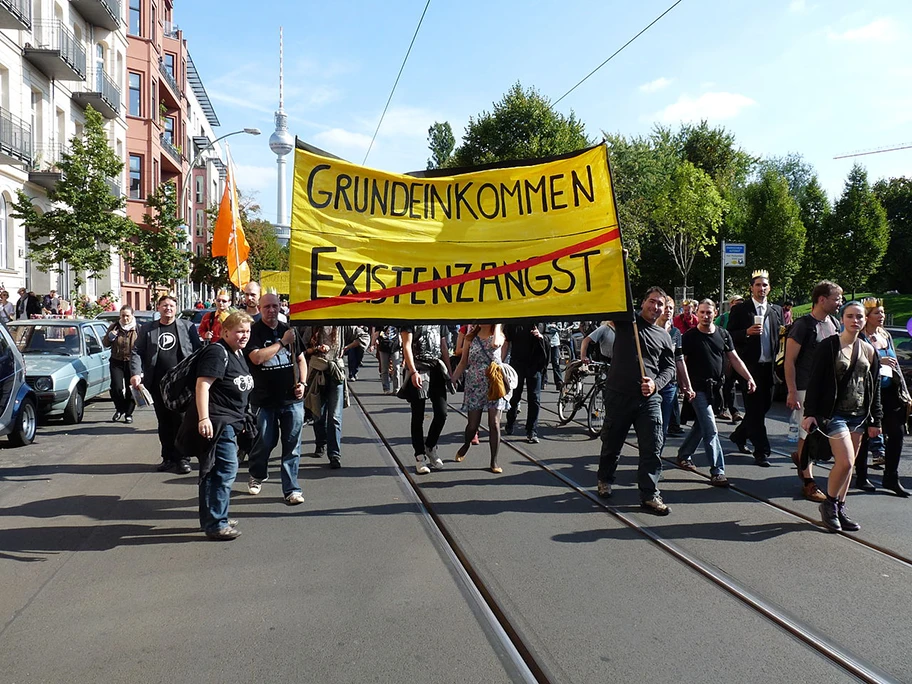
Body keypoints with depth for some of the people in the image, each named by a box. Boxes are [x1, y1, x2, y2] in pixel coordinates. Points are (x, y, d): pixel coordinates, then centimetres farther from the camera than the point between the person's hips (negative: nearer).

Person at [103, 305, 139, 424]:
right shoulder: (114, 327, 5)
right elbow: (105, 343, 12)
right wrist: (109, 337, -8)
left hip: (131, 362, -2)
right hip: (117, 362, 2)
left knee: (130, 390, 4)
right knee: (116, 388, -6)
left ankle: (128, 413, 19)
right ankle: (120, 409, 19)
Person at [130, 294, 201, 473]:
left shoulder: (187, 326, 6)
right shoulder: (147, 329, 11)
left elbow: (198, 351, 4)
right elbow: (137, 352, 8)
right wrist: (136, 373, -7)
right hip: (158, 383, 3)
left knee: (181, 421, -4)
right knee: (164, 423, 9)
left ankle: (182, 458, 4)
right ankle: (168, 457, 18)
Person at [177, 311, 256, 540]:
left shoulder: (238, 353, 16)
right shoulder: (218, 353, -15)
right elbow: (202, 384, -24)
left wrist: (240, 421, 29)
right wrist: (203, 418, -31)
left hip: (230, 422, 10)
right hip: (216, 422, -10)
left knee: (214, 471, 17)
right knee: (226, 469, -10)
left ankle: (213, 518, 27)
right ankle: (215, 524, -3)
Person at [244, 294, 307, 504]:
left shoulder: (289, 330, 10)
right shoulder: (254, 331, -3)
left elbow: (301, 359, 18)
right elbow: (257, 357, -19)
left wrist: (302, 383, 3)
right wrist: (282, 342, -17)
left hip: (292, 399, 3)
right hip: (264, 399, -3)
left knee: (292, 446, 3)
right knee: (265, 441, 7)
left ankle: (291, 489, 11)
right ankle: (256, 475, 35)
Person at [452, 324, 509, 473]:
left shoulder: (499, 336, 2)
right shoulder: (471, 338, 6)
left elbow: (495, 344, -24)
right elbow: (463, 362, 7)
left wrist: (497, 326, -12)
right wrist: (451, 380, 0)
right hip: (474, 385, 1)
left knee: (494, 423, -3)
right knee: (473, 424, 6)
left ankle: (494, 462, 6)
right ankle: (466, 445, 38)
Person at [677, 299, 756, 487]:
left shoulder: (723, 334, 6)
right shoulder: (689, 336, -8)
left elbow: (734, 359, 9)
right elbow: (681, 362, -9)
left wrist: (749, 378, -1)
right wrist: (687, 386, -19)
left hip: (715, 387, 5)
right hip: (698, 388, -5)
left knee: (701, 425, 17)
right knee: (710, 430, -9)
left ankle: (684, 455, 36)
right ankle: (717, 471, -7)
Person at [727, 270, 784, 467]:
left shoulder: (777, 310, 13)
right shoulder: (740, 310, -1)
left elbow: (779, 336, 15)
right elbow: (730, 336, -4)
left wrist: (778, 359, 4)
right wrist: (747, 332, -20)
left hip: (769, 366, 5)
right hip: (749, 365, -5)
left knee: (764, 405, 12)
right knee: (755, 408, -5)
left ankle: (739, 435, 33)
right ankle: (761, 451, -2)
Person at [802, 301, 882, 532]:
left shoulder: (869, 351, 9)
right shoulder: (828, 346, -6)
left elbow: (875, 387, 14)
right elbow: (815, 381, -8)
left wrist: (875, 419, 11)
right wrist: (810, 413, -12)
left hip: (859, 415, 6)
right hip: (834, 413, -5)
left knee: (848, 464, 8)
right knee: (845, 462, -14)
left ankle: (839, 509, 21)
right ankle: (829, 504, 7)